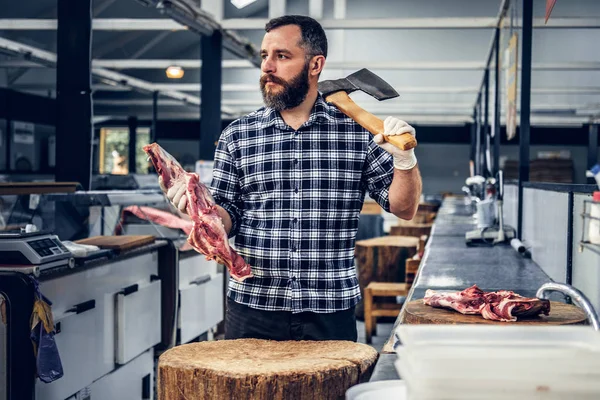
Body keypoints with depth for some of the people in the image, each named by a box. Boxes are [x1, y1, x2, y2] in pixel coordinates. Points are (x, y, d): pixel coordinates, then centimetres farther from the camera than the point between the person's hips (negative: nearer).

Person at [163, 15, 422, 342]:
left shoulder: (357, 131, 1)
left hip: (330, 314, 0)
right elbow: (228, 221, 6)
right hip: (252, 310, 1)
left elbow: (403, 209, 4)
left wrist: (404, 159, -14)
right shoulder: (237, 136, 4)